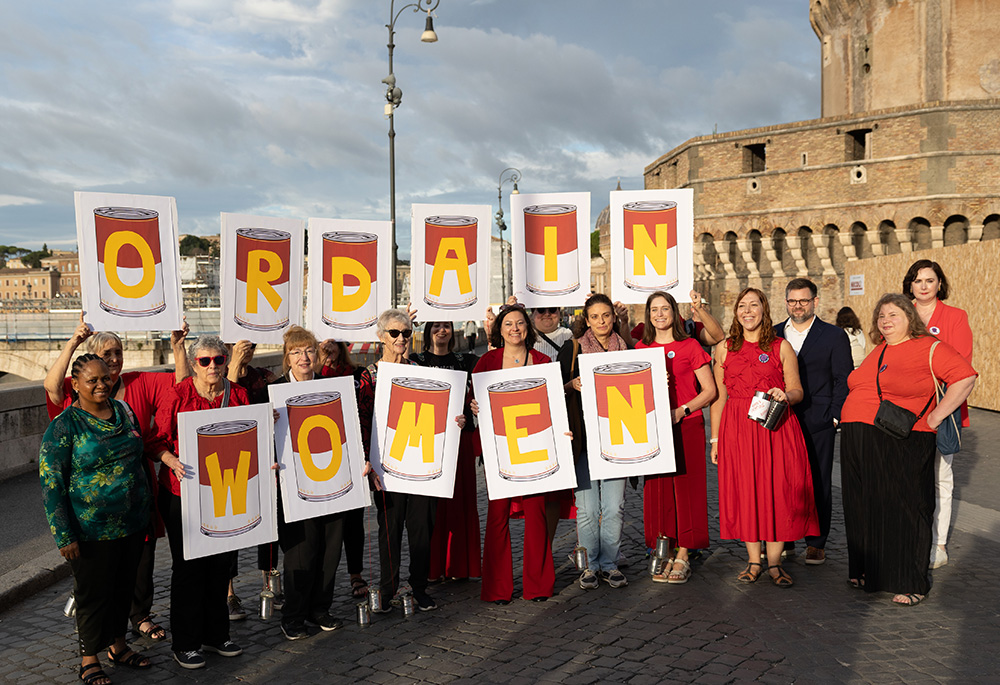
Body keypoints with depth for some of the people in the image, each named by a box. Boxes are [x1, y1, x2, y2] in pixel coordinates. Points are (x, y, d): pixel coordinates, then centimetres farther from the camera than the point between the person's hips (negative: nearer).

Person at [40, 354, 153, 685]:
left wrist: (146, 507, 16)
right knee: (93, 593, 8)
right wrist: (64, 535, -14)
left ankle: (118, 645, 35)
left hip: (133, 523, 5)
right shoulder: (64, 425, -12)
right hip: (93, 530, -5)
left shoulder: (123, 410, 5)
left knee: (124, 586, 17)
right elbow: (50, 482, -12)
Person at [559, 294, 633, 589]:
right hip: (583, 436, -1)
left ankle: (609, 564, 16)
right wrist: (572, 385, -14)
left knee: (614, 505, 1)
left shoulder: (625, 349, 11)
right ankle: (590, 565, 14)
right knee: (587, 506, -1)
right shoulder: (572, 350, 5)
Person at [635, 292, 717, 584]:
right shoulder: (641, 348, 11)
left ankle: (683, 555, 6)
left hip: (686, 427, -3)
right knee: (657, 489, 3)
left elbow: (710, 390, -1)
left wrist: (681, 411, -13)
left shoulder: (690, 346, 1)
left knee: (685, 487, -2)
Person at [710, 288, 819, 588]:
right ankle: (754, 561, 15)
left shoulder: (781, 347, 6)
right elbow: (719, 397, 10)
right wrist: (715, 437, 6)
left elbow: (797, 391, 4)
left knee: (778, 492, -2)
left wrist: (785, 395, -19)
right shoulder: (725, 349, 10)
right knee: (744, 492, 2)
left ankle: (774, 562, 10)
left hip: (776, 427, -1)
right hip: (736, 428, 1)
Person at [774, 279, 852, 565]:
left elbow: (844, 380, 1)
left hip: (818, 424, -2)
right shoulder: (772, 335, 10)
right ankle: (783, 541, 17)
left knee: (818, 485, 4)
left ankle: (816, 543, 15)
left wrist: (835, 417, -6)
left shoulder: (834, 336, 3)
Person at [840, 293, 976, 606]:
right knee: (865, 508, 11)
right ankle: (869, 571, 25)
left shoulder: (928, 348, -4)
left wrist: (934, 418, -13)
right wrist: (848, 417, 16)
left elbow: (965, 377, -10)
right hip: (859, 443, 6)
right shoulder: (877, 351, 16)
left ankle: (910, 584, 11)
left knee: (903, 509, -1)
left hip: (903, 445, -6)